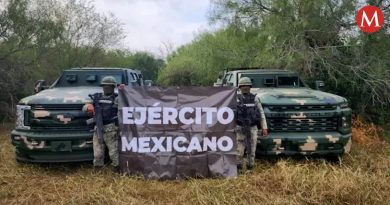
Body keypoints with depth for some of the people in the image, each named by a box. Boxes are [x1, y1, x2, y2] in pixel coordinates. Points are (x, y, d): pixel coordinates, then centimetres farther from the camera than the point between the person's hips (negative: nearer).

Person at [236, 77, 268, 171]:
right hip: (240, 128, -1)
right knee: (239, 150, -1)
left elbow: (261, 114, 5)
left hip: (252, 128, 1)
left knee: (251, 150, 6)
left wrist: (264, 128, -1)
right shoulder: (236, 99, 1)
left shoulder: (255, 98, 5)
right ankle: (238, 169, 12)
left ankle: (250, 169, 19)